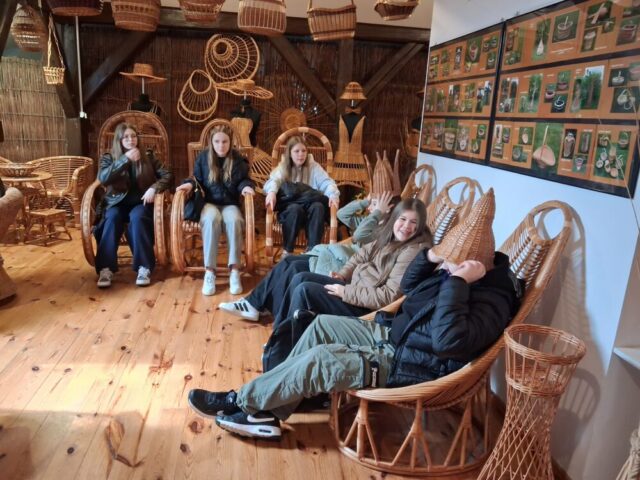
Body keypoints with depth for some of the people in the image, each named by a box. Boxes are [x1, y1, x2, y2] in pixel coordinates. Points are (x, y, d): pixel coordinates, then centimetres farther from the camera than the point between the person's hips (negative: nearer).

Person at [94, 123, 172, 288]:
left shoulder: (148, 157, 7)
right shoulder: (108, 158, 6)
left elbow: (167, 175, 1)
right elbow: (103, 179, -13)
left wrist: (154, 188, -18)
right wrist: (125, 159, -19)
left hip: (140, 202, -1)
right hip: (117, 202, 1)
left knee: (137, 218, -35)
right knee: (112, 218, -33)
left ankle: (144, 267, -35)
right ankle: (106, 268, -35)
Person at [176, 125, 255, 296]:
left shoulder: (238, 159, 3)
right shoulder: (203, 157, 4)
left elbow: (243, 180, 10)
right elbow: (197, 179, 12)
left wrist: (246, 186, -13)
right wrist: (190, 184, -11)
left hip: (230, 203, 0)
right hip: (209, 202, 0)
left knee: (233, 220, -37)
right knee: (211, 219, -37)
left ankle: (235, 270, -33)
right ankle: (209, 271, -35)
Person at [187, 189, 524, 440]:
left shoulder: (492, 299, -23)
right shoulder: (459, 267, 4)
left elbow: (449, 341, -38)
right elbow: (408, 287, 12)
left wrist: (457, 282, -37)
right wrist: (429, 256, -6)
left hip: (410, 365, -10)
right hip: (392, 335, 10)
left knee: (318, 361, -21)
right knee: (322, 325, 5)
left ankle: (240, 401, 1)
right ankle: (268, 409, 7)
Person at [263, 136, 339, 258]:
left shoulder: (314, 167, 12)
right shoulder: (283, 167, 10)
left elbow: (327, 182, -1)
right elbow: (273, 180, -10)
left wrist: (333, 195, -24)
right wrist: (272, 192, -34)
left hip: (309, 205, 1)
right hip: (289, 207, -1)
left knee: (318, 207, -33)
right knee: (296, 208, -36)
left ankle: (312, 249, -28)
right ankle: (287, 251, -25)